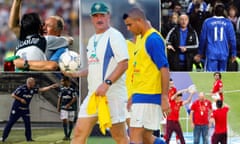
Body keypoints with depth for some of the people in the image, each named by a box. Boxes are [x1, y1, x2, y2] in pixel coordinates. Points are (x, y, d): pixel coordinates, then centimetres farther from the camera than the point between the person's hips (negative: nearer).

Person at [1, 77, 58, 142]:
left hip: (25, 109, 5)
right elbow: (13, 95, -12)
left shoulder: (33, 89, 1)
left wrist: (51, 86, -9)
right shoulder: (21, 88, -16)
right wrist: (20, 99, -19)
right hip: (17, 109, -5)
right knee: (10, 122, -2)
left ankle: (28, 138, 9)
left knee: (28, 124, -1)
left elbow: (42, 89, -1)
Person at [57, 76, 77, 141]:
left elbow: (74, 98, -10)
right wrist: (58, 107, 6)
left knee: (70, 122, 3)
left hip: (71, 108, -2)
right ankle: (66, 135, -10)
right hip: (63, 108, 2)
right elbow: (59, 98, 12)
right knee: (64, 120, -10)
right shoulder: (61, 90, 8)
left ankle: (69, 135, 12)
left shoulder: (72, 90, -6)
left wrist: (69, 104, -21)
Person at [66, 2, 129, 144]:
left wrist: (106, 83, -24)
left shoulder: (114, 36, -8)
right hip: (93, 94, 8)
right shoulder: (92, 40, 18)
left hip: (112, 94, -8)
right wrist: (76, 74, 11)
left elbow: (124, 64, -17)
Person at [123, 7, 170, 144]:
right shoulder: (142, 39, 16)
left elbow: (164, 69, -17)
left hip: (148, 96, -10)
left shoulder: (153, 39, -12)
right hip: (140, 95, 10)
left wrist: (164, 98, -20)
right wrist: (133, 96, 24)